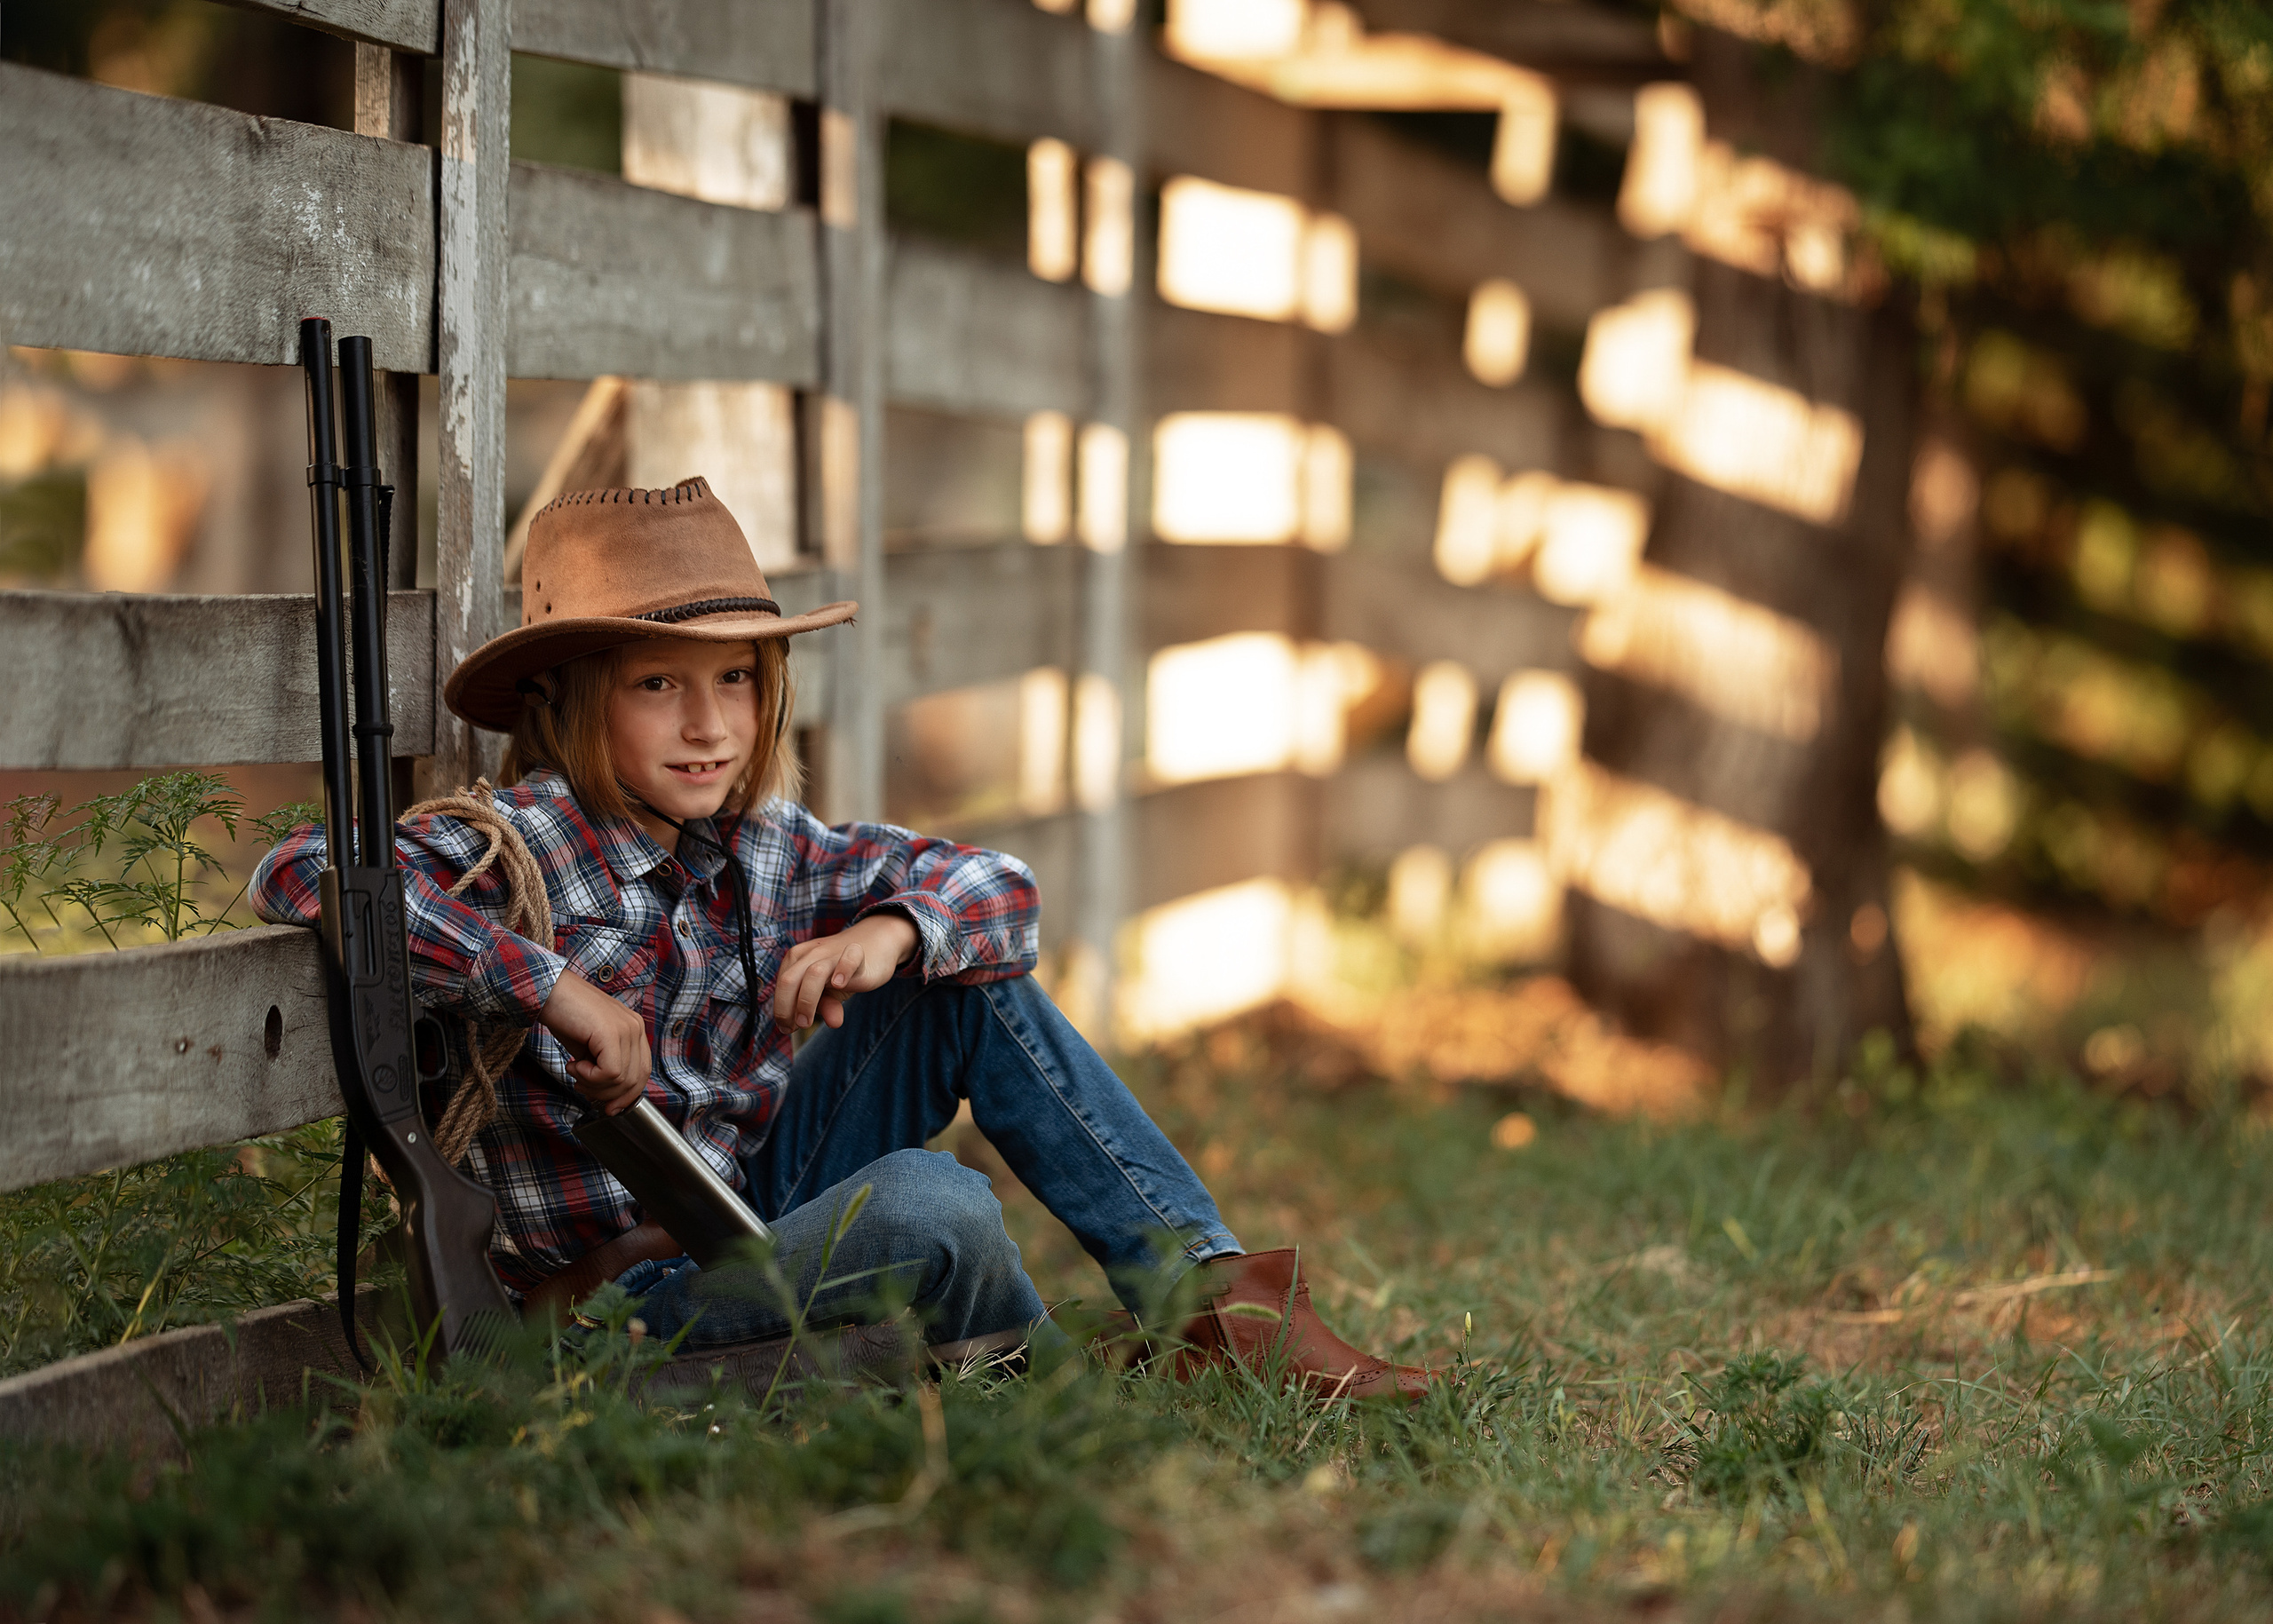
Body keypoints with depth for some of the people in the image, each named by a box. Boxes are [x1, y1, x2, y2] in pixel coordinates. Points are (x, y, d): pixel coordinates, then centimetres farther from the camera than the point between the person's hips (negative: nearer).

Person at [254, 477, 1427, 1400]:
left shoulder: (760, 848, 3)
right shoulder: (529, 843, -17)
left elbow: (1001, 889, 5)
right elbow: (301, 875, -33)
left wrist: (895, 929, -19)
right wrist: (552, 988, -33)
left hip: (757, 1215, 8)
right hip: (633, 1309, -8)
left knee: (969, 981, -2)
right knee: (926, 1203, -32)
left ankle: (1219, 1300, -2)